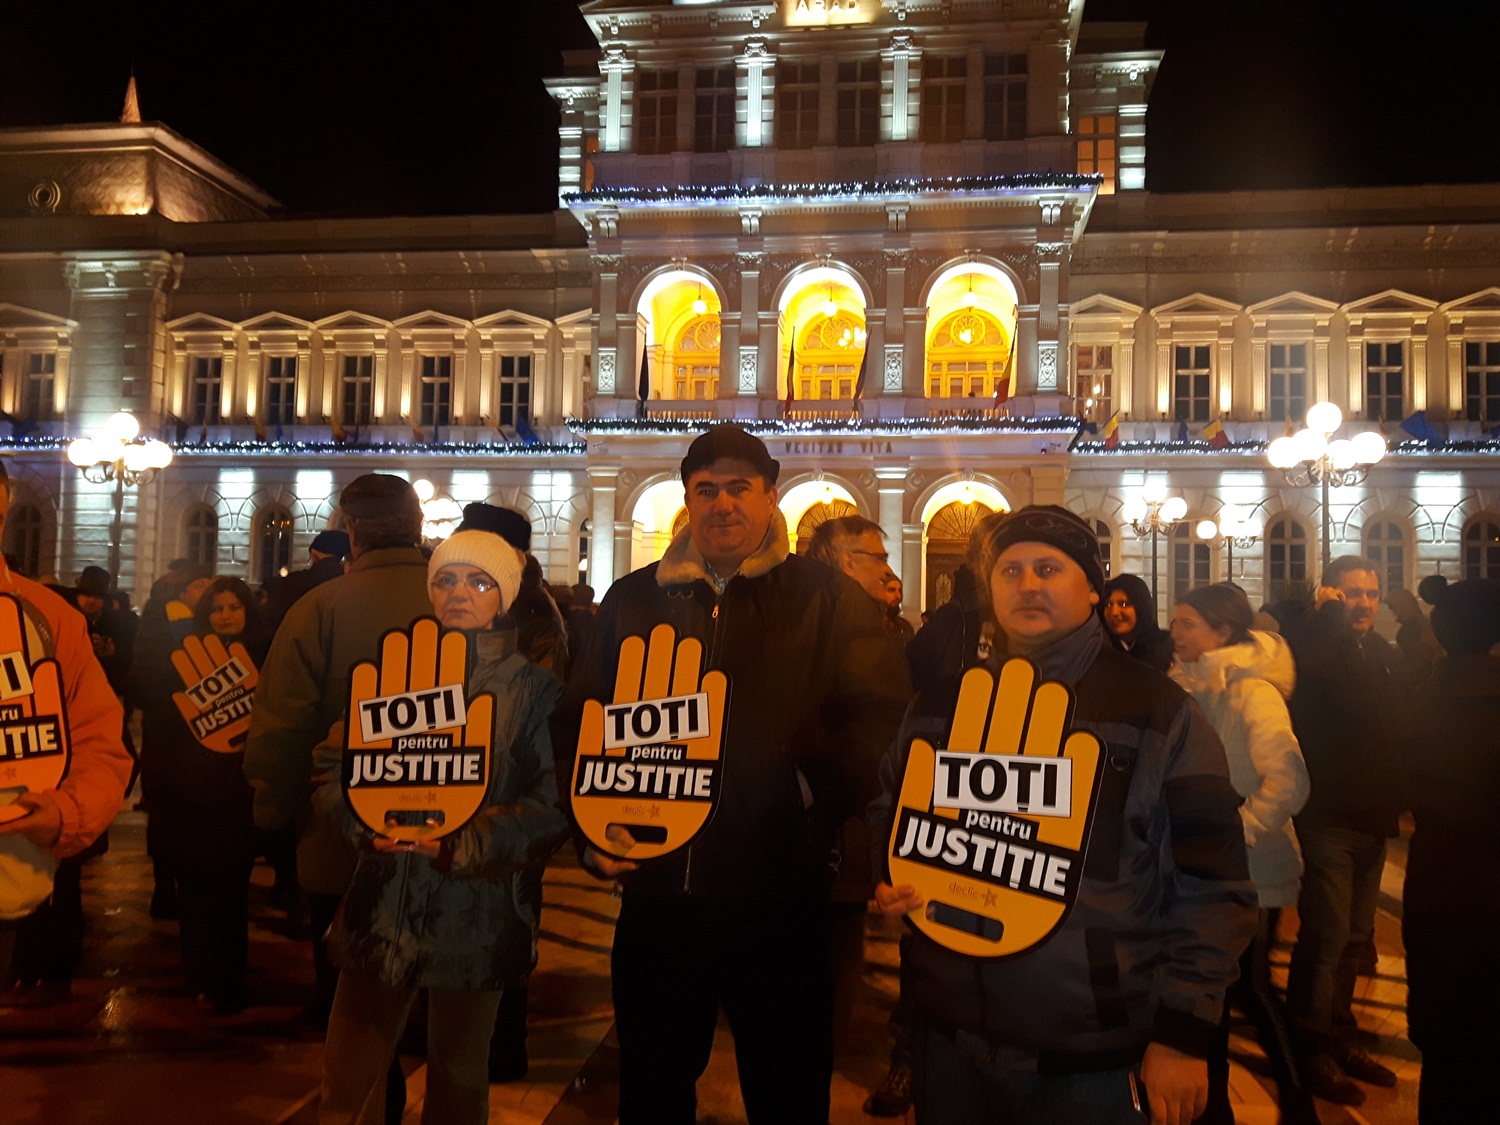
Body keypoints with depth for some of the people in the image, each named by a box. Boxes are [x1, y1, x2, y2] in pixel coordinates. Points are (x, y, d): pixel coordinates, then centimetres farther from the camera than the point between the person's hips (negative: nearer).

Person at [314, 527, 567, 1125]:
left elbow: (554, 805, -9)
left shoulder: (534, 687, 0)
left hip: (476, 913, -1)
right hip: (383, 908, 2)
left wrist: (459, 843, -20)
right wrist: (369, 823, -15)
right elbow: (335, 765, 4)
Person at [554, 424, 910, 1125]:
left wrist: (817, 794, -20)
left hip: (781, 900, -2)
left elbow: (877, 718, -8)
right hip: (656, 891, 3)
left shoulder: (825, 600, 0)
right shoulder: (633, 600, 9)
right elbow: (576, 722, 13)